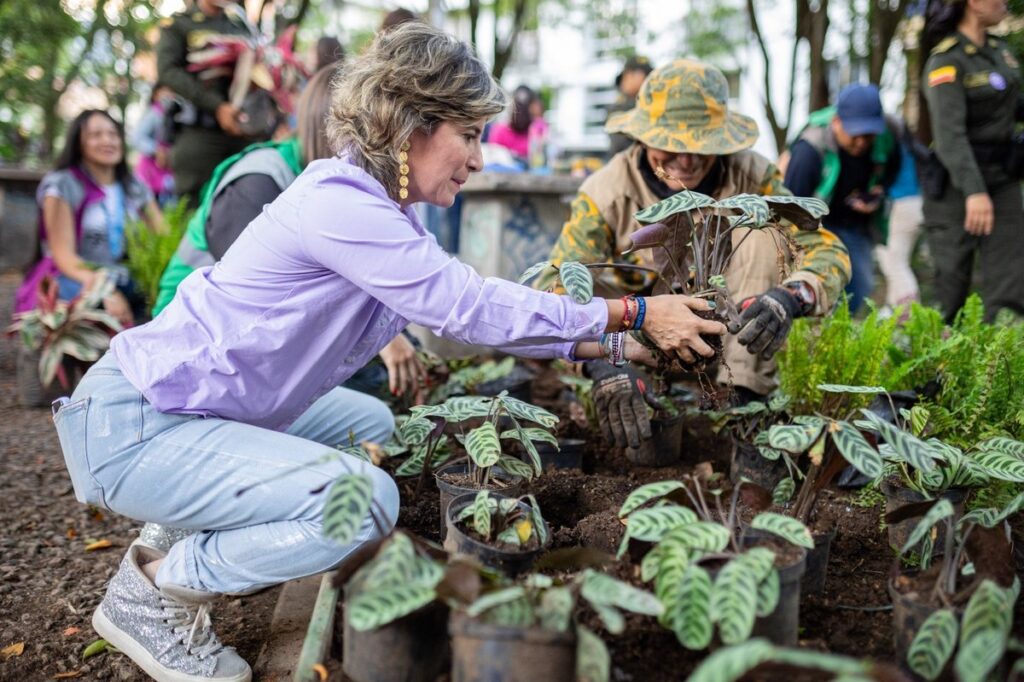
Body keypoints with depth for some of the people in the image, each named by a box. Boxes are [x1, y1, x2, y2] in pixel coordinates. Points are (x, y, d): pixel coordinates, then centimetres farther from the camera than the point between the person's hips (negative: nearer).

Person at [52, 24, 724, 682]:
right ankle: (152, 590, -3)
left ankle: (201, 543, 18)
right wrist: (633, 313, -17)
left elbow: (465, 310, 10)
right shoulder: (336, 203, -24)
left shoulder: (384, 211, 6)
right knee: (364, 500, -25)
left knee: (376, 429, 23)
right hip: (132, 425, -10)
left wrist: (607, 345, 8)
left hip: (212, 407, 10)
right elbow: (470, 306, -23)